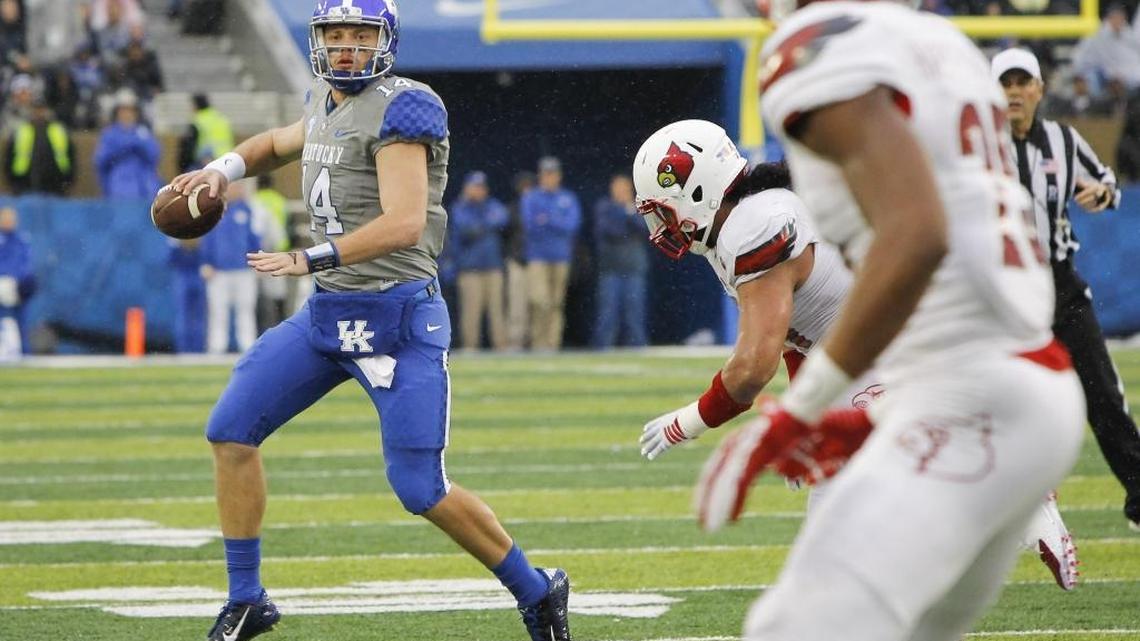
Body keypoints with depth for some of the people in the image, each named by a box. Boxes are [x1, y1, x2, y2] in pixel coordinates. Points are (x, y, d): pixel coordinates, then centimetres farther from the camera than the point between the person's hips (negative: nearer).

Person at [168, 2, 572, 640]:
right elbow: (279, 144, 34)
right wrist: (223, 169, 15)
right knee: (231, 431, 3)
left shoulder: (402, 108, -15)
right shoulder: (326, 103, 11)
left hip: (398, 318, -8)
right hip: (327, 315, 8)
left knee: (422, 490, -9)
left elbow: (404, 223, -25)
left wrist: (312, 258, -30)